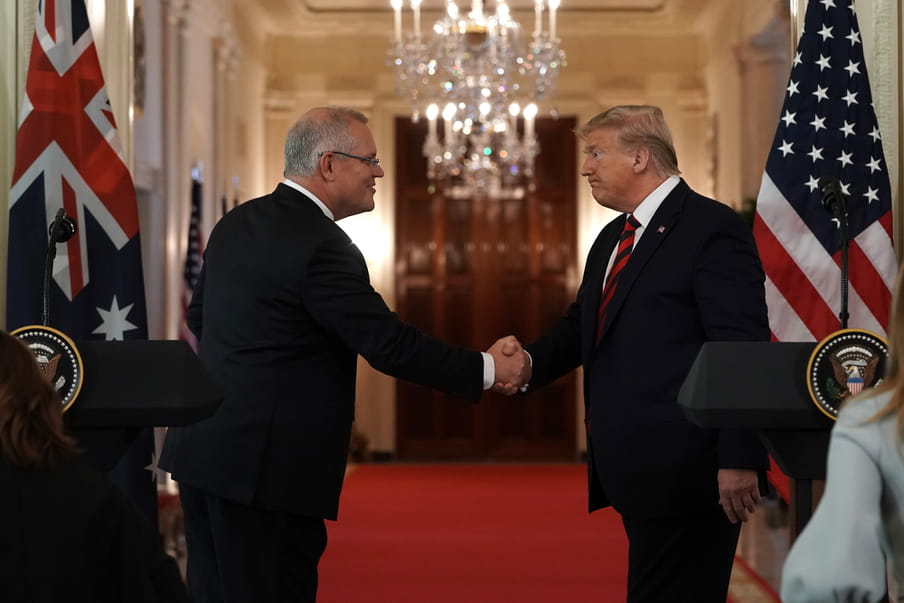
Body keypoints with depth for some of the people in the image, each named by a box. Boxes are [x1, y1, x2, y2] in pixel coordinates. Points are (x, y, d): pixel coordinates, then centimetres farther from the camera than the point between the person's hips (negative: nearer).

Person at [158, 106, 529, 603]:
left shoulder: (236, 223, 10)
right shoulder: (319, 246, -17)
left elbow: (200, 315, 22)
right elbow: (390, 344, -17)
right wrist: (486, 369, -7)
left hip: (202, 449, 9)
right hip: (263, 467, -9)